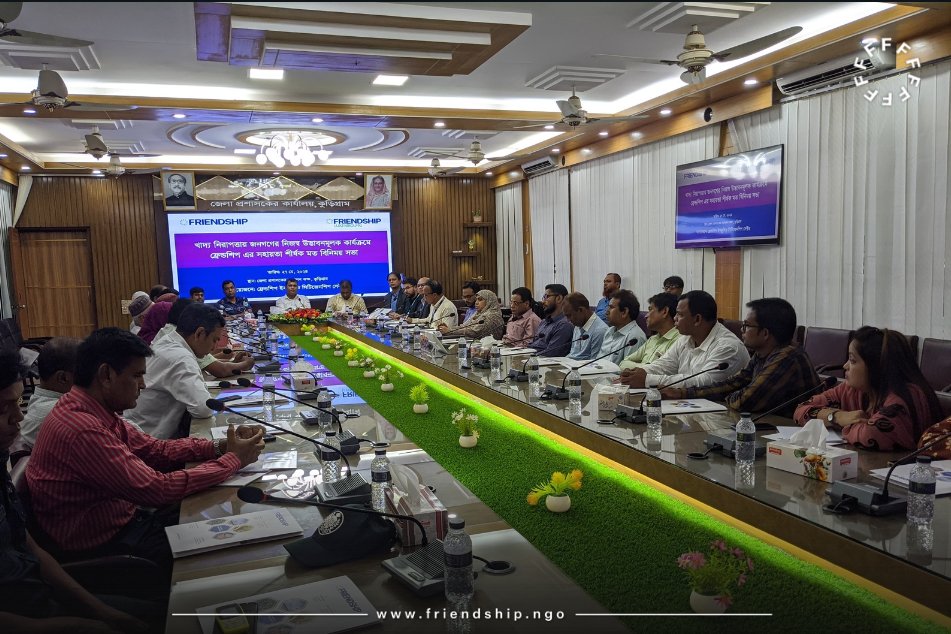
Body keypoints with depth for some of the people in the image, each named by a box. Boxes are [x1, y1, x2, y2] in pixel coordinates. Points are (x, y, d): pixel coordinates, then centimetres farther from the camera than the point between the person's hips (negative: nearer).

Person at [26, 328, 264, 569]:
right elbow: (158, 489, -29)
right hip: (100, 547, -8)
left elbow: (155, 448, 6)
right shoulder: (83, 429, -30)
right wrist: (233, 459, -19)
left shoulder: (97, 411, 0)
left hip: (121, 520, 8)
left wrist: (220, 447, -8)